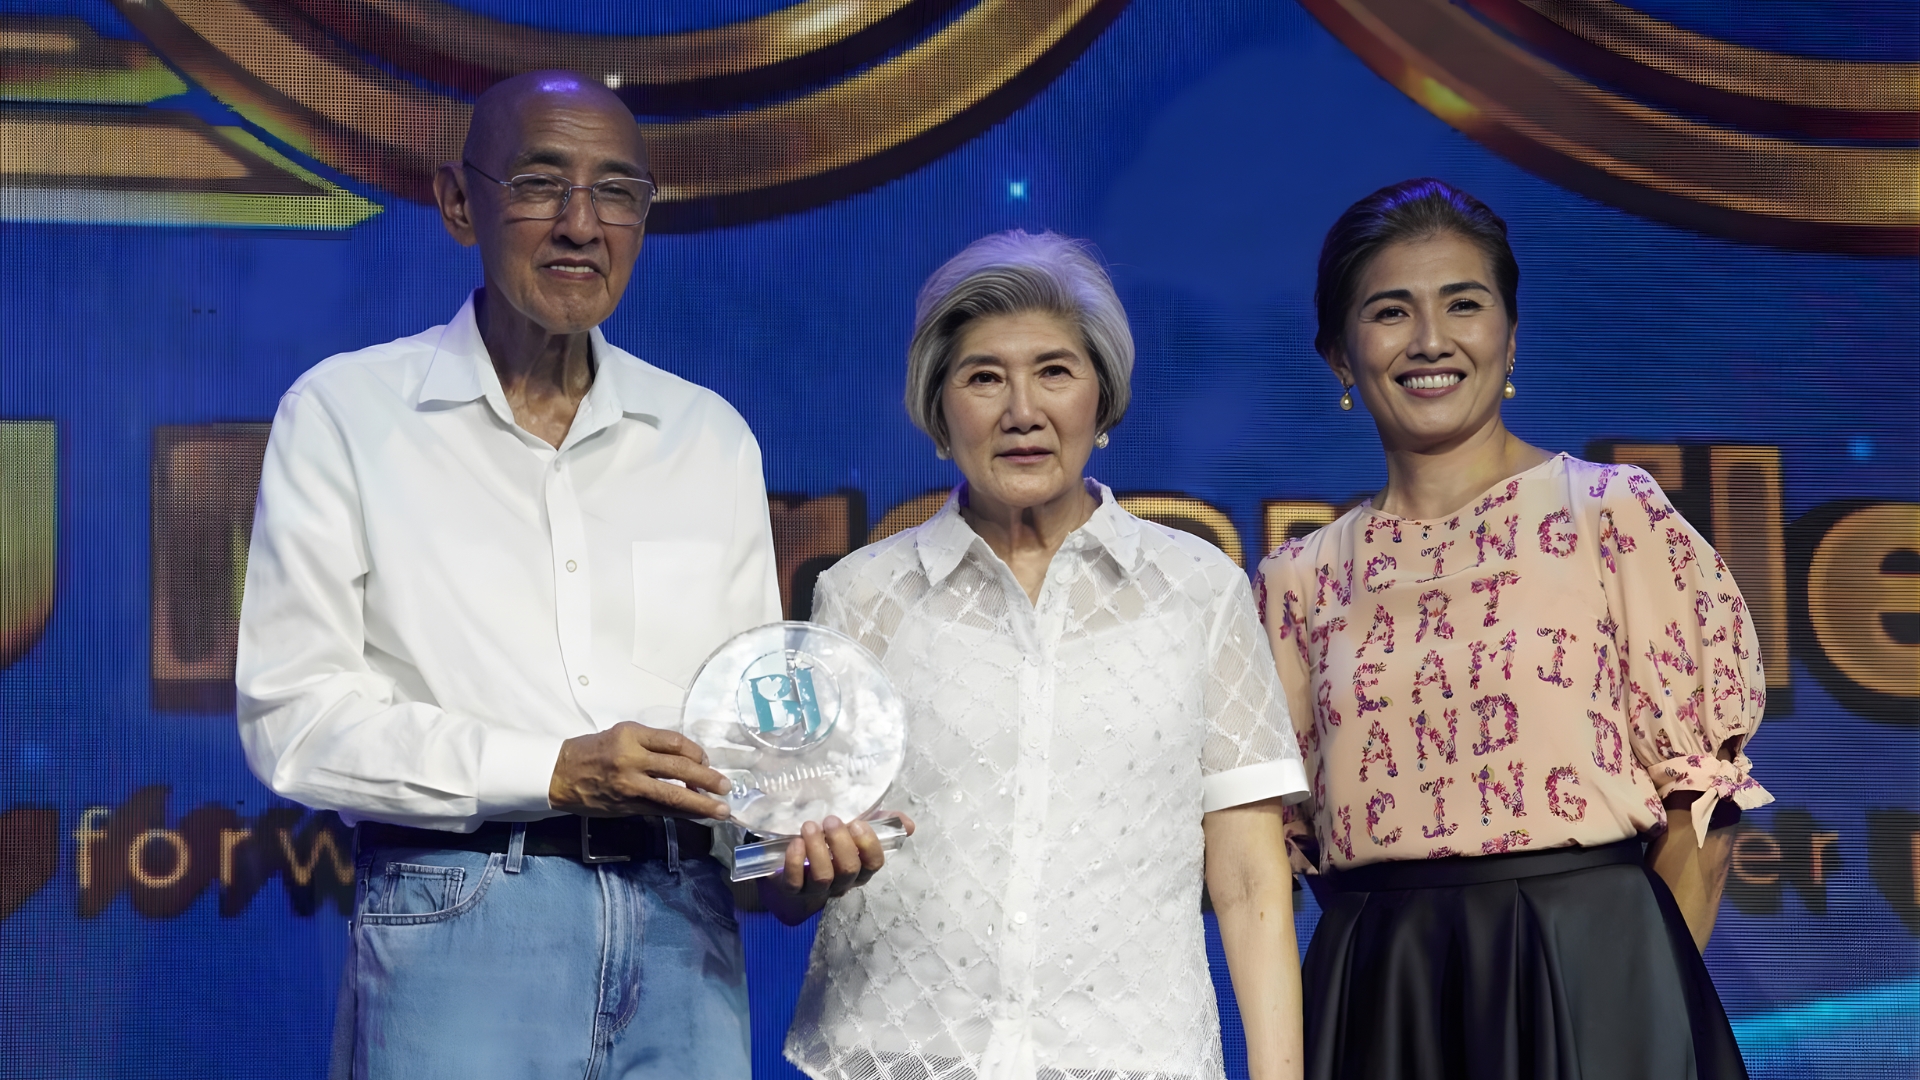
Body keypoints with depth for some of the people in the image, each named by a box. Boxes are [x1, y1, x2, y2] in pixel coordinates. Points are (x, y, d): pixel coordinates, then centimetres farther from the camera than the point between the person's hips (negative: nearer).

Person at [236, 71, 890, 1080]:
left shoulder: (712, 436, 12)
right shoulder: (344, 412, 0)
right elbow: (293, 713, -6)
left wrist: (793, 842, -6)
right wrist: (551, 770, -15)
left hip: (682, 925, 4)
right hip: (456, 914, -3)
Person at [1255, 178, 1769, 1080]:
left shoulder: (1614, 514, -1)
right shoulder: (1299, 582, 7)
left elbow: (1700, 779, -3)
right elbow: (1292, 832, 12)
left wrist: (1657, 1001, -6)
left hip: (1588, 973, -2)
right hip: (1380, 998, 3)